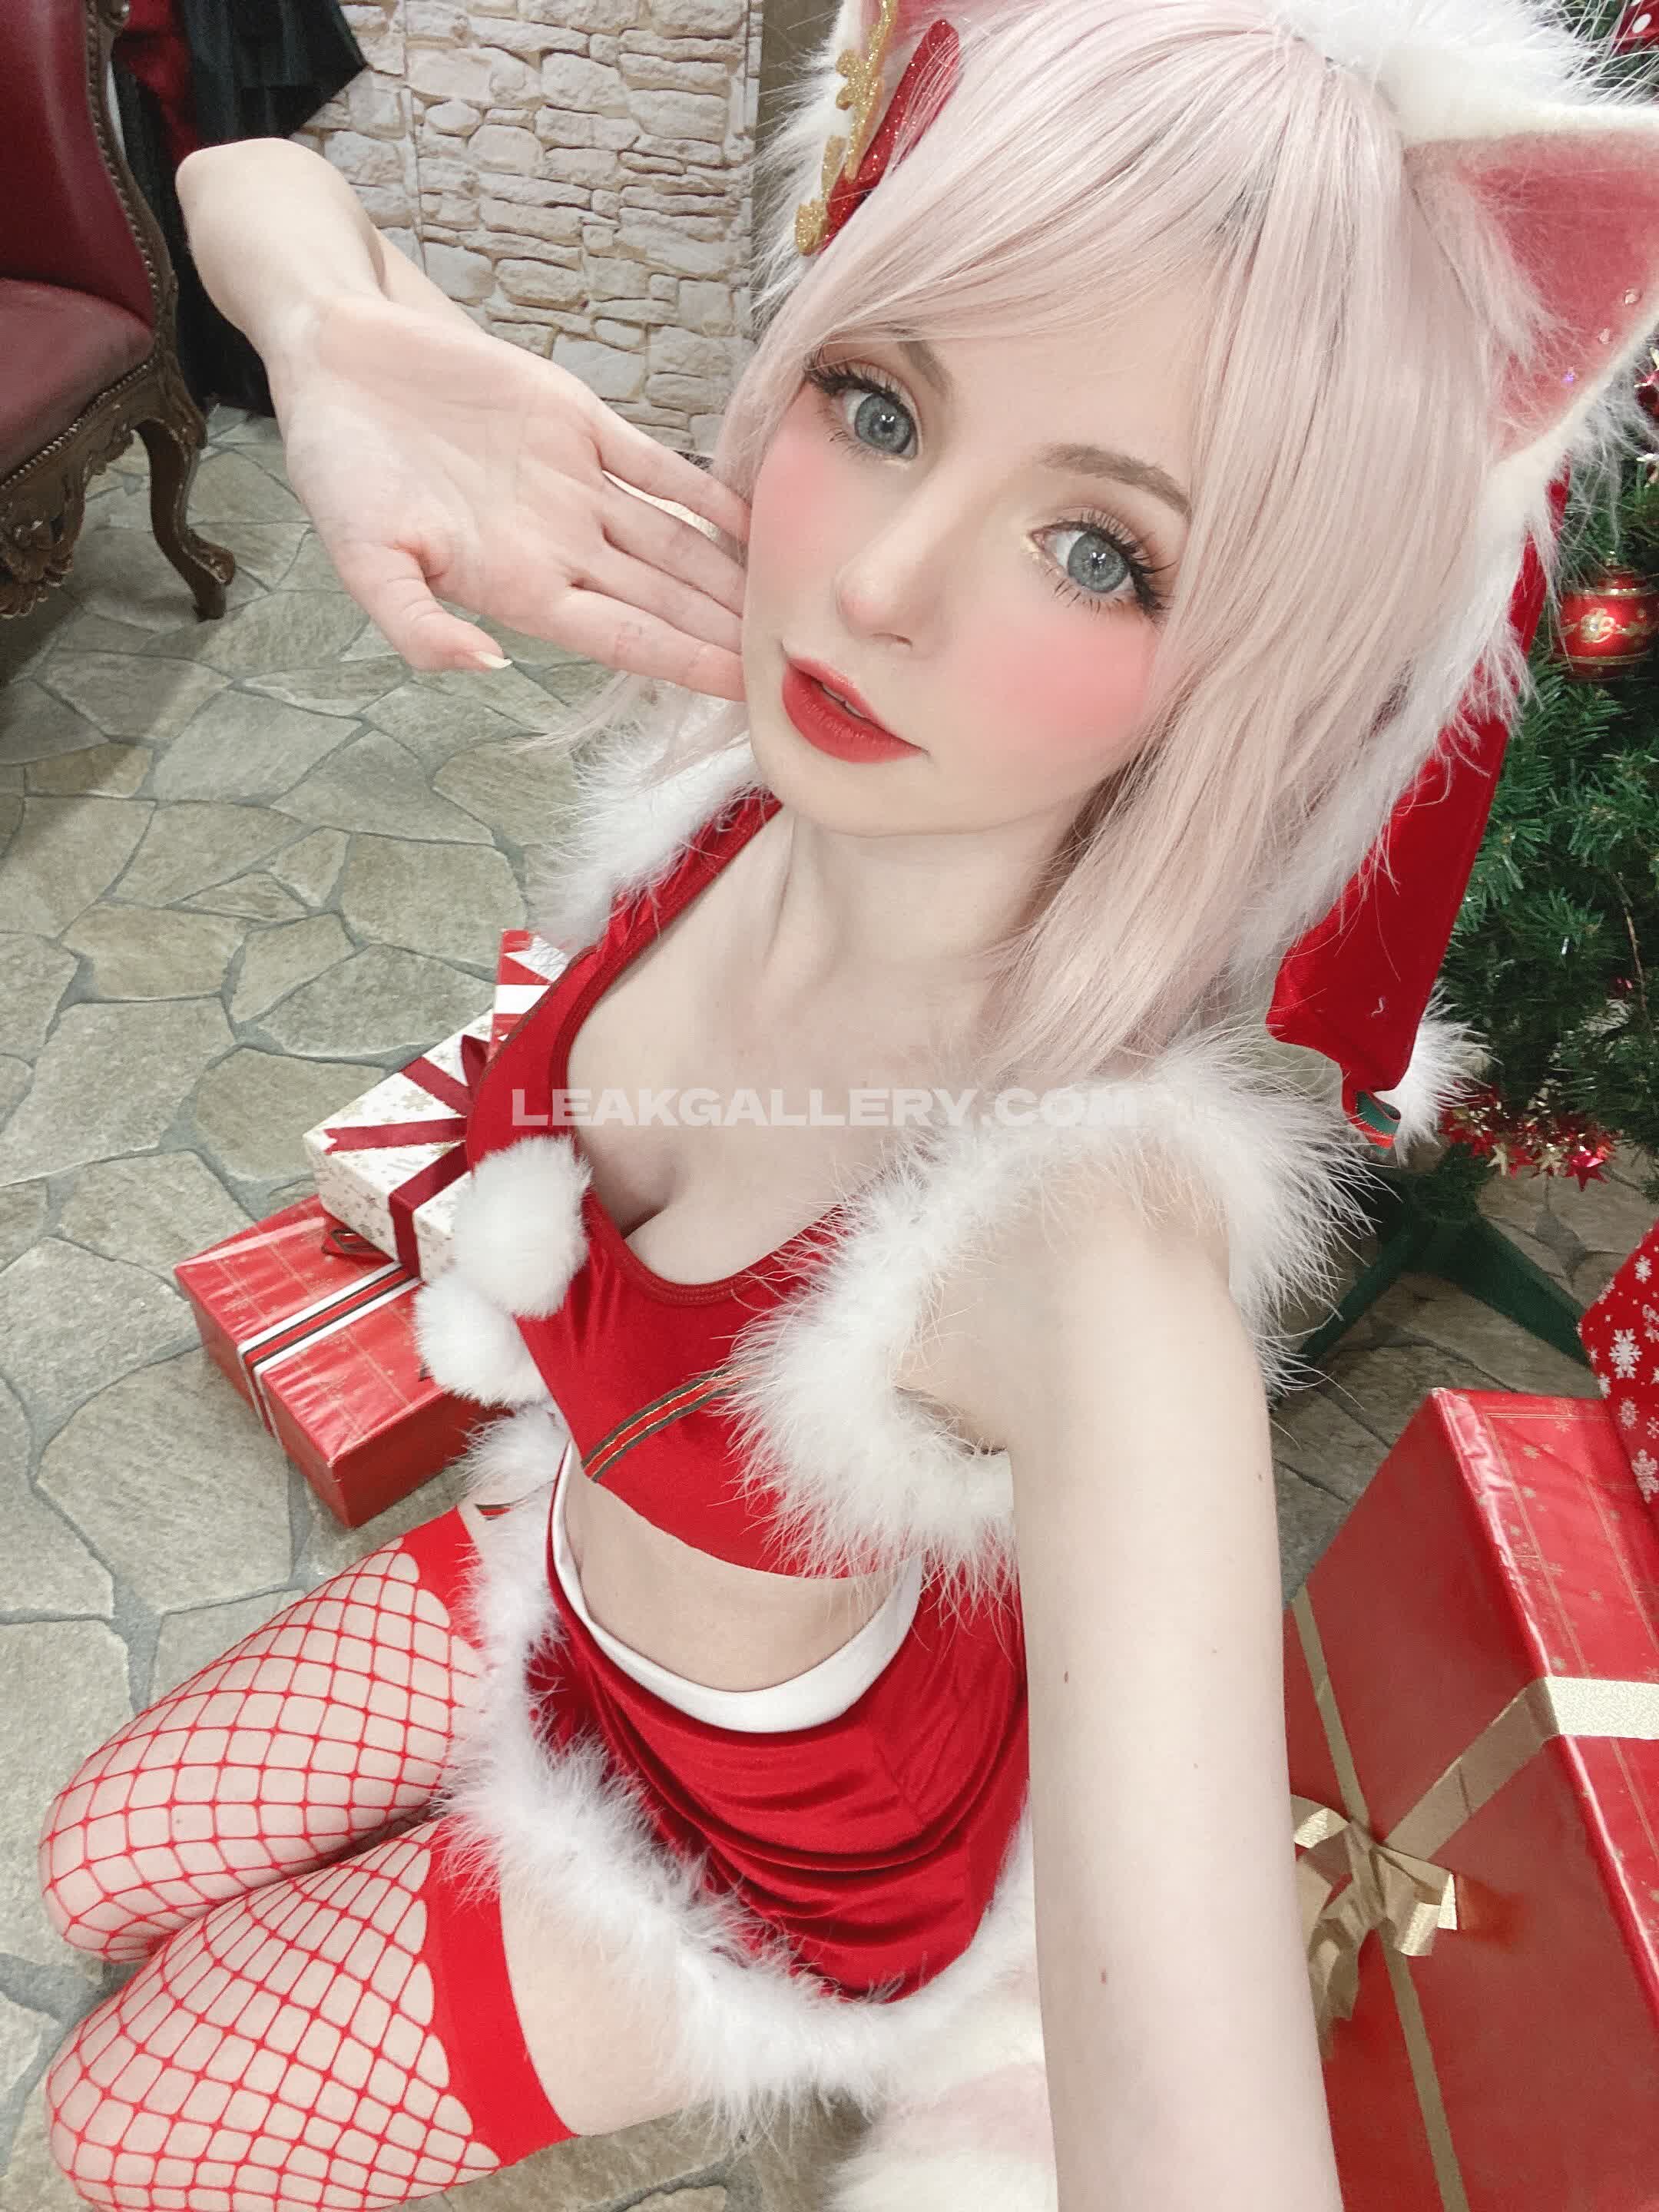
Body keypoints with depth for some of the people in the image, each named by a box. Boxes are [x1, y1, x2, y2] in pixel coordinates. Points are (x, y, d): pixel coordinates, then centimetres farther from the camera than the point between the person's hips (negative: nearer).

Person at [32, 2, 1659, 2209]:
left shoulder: (1096, 1243, -42)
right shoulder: (728, 717, -25)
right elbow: (252, 179, -16)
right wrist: (347, 345, -36)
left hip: (794, 1827, -4)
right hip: (566, 1582, 5)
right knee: (100, 1872, 22)